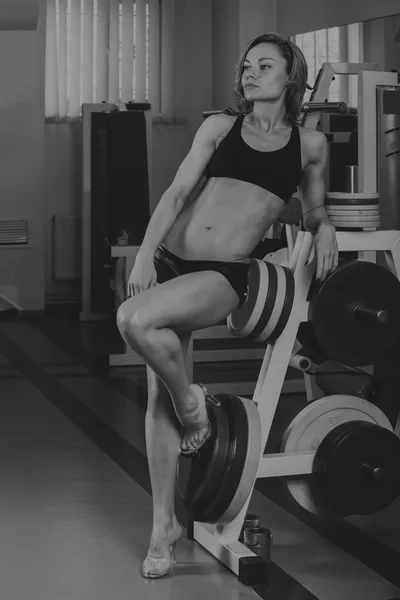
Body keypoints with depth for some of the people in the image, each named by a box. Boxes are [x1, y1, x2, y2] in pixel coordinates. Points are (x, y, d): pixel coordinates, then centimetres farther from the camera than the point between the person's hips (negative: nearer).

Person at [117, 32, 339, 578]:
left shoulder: (310, 143, 9)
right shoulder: (220, 127, 11)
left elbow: (313, 209, 24)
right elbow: (178, 192, 4)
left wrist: (323, 228, 2)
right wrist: (145, 254, -7)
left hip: (224, 274, -3)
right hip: (170, 260, 3)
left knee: (135, 320, -31)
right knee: (157, 396, 1)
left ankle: (191, 403, -2)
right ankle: (164, 523, 13)